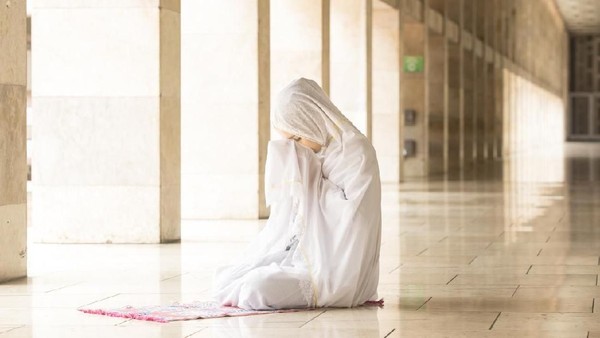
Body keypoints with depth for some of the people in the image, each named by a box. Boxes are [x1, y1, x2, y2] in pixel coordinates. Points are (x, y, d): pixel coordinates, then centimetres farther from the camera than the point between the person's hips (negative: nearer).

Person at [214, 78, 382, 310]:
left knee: (257, 289, -26)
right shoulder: (317, 150, 10)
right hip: (306, 253, 8)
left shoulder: (356, 150, -13)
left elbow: (350, 210, -21)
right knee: (224, 281, 0)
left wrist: (310, 181, -17)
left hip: (337, 269, -8)